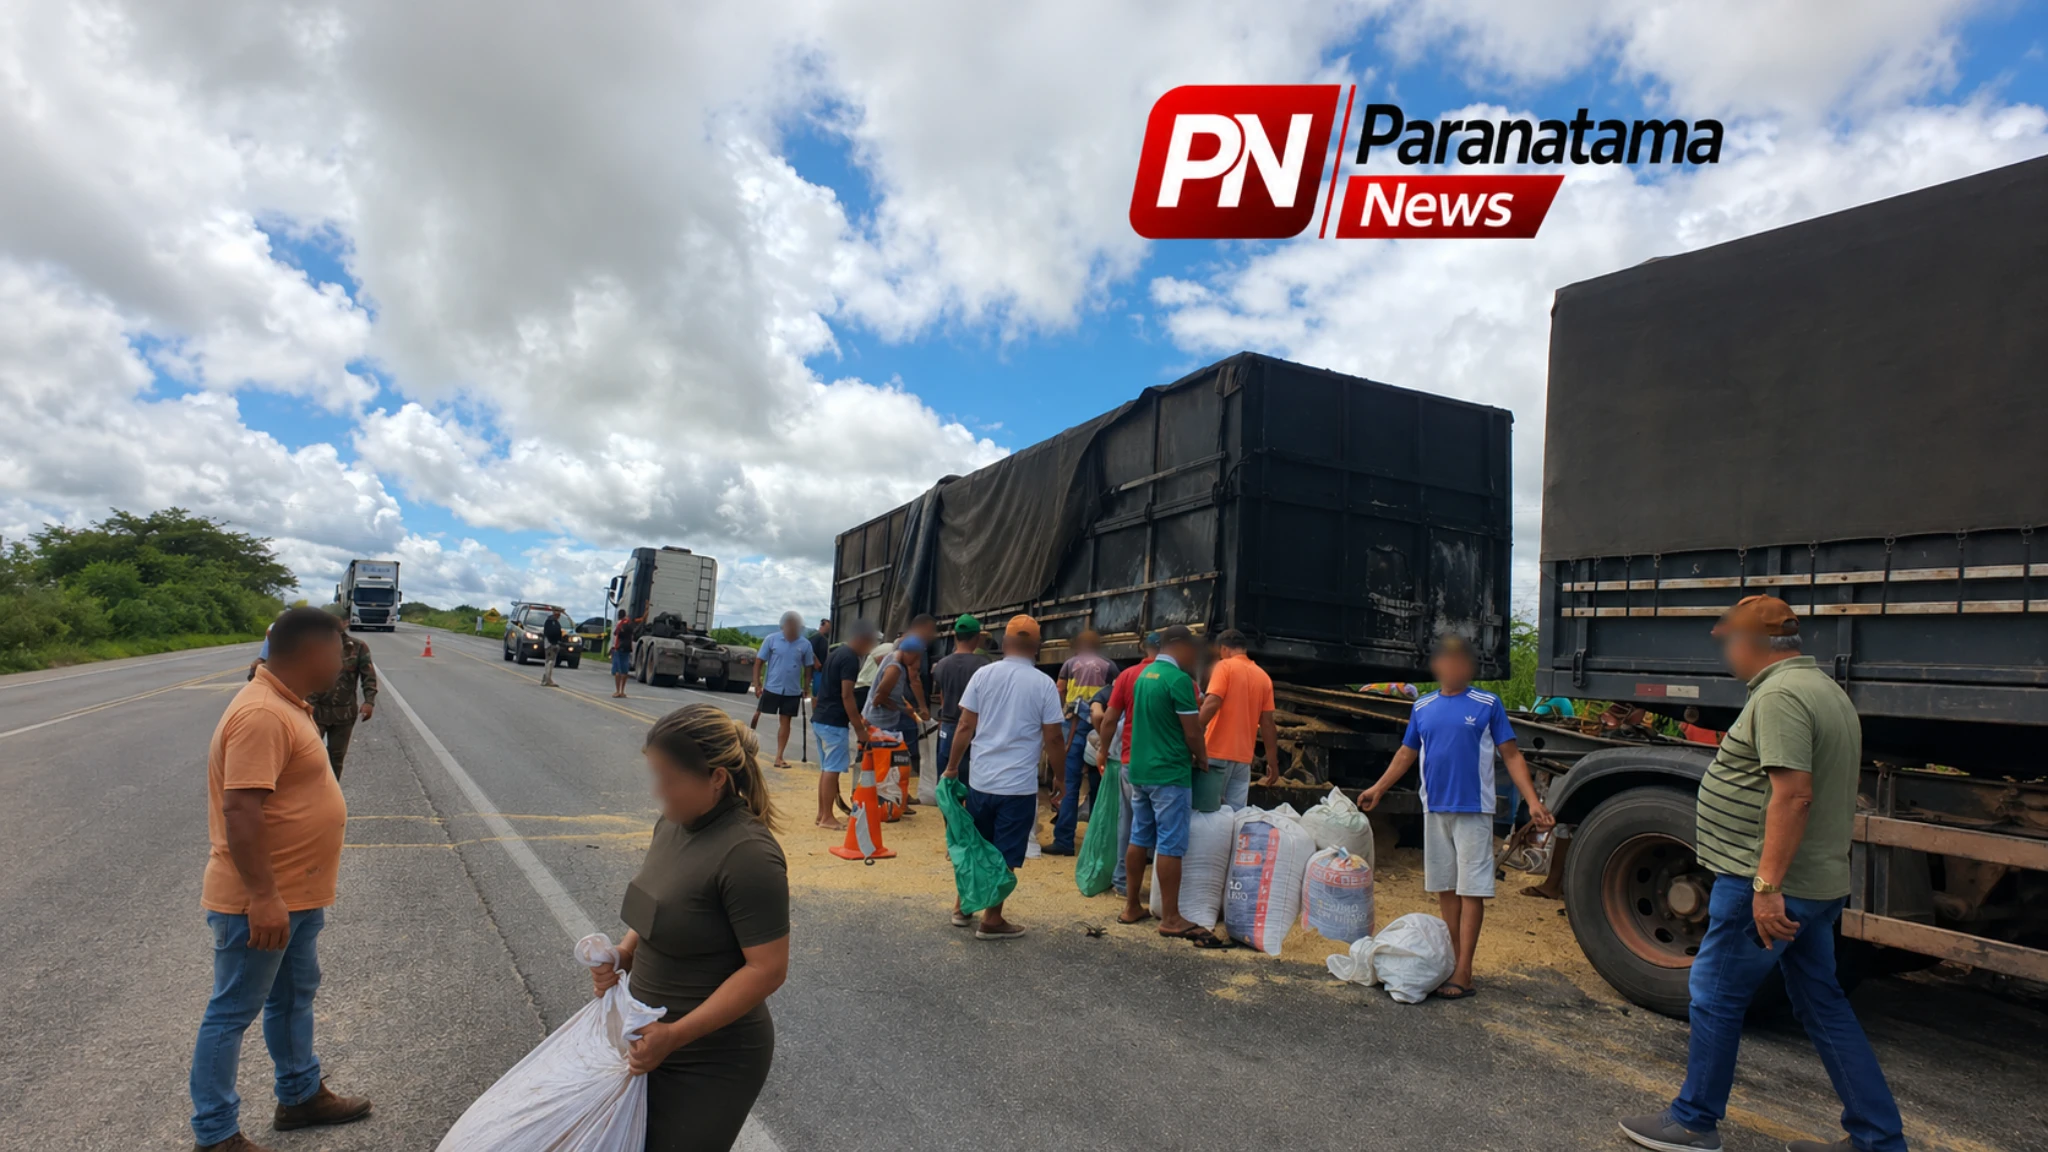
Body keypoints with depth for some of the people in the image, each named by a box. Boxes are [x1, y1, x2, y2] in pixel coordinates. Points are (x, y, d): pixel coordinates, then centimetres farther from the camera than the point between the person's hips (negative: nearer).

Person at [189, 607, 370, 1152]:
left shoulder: (284, 704, 8)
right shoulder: (261, 714, -26)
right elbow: (240, 809, -29)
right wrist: (263, 898, -28)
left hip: (297, 895, 10)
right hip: (260, 902, -10)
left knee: (294, 996, 22)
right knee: (232, 1013, 6)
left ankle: (300, 1096, 38)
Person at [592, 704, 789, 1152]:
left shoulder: (747, 854, -27)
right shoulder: (673, 824, -2)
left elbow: (768, 969, -25)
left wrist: (674, 1035, -23)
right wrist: (624, 953, -4)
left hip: (710, 1059, -8)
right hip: (655, 1037, 8)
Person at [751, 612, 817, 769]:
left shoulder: (805, 644, -2)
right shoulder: (771, 640, -6)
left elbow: (808, 668, 6)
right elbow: (759, 663, -2)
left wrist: (806, 688, 2)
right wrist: (757, 684, -8)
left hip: (793, 691, 2)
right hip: (771, 688, -2)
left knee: (785, 721, 7)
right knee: (757, 715, 2)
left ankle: (779, 757, 14)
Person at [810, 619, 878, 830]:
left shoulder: (836, 653, 16)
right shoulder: (850, 658, -14)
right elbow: (846, 696, -19)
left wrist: (857, 719, 25)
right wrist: (860, 729, -15)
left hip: (820, 718, 10)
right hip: (834, 722, -10)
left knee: (825, 768, 15)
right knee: (833, 769, -3)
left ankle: (822, 813, 20)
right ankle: (827, 817, 2)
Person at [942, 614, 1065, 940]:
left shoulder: (983, 674, -2)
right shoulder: (1044, 684, -7)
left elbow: (965, 727, -1)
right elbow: (1052, 739, -5)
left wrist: (952, 767, 11)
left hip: (980, 779, 3)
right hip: (1020, 785, -3)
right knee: (1003, 856, 6)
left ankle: (963, 907, 30)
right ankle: (991, 921, 14)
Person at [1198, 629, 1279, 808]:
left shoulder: (1225, 666, -3)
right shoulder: (1263, 677, 11)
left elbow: (1211, 704, -17)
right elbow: (1267, 723, 9)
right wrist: (1273, 762, 12)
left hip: (1218, 753, -5)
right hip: (1243, 756, 5)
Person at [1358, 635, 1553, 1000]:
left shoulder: (1488, 704, -2)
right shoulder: (1423, 707, 8)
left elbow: (1511, 755, -2)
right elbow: (1407, 754, 17)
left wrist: (1533, 801, -11)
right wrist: (1378, 788, 16)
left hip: (1473, 810, -4)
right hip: (1434, 809, 4)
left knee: (1471, 890, -2)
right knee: (1445, 888, 11)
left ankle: (1463, 974, 1)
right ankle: (1451, 960, 22)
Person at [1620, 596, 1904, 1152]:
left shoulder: (1779, 696, -19)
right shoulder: (1826, 688, 14)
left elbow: (1793, 794, -27)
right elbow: (1821, 790, 20)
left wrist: (1767, 886, -26)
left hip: (1769, 885, -10)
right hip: (1817, 883, 10)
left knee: (1715, 997, 4)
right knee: (1824, 1007, 18)